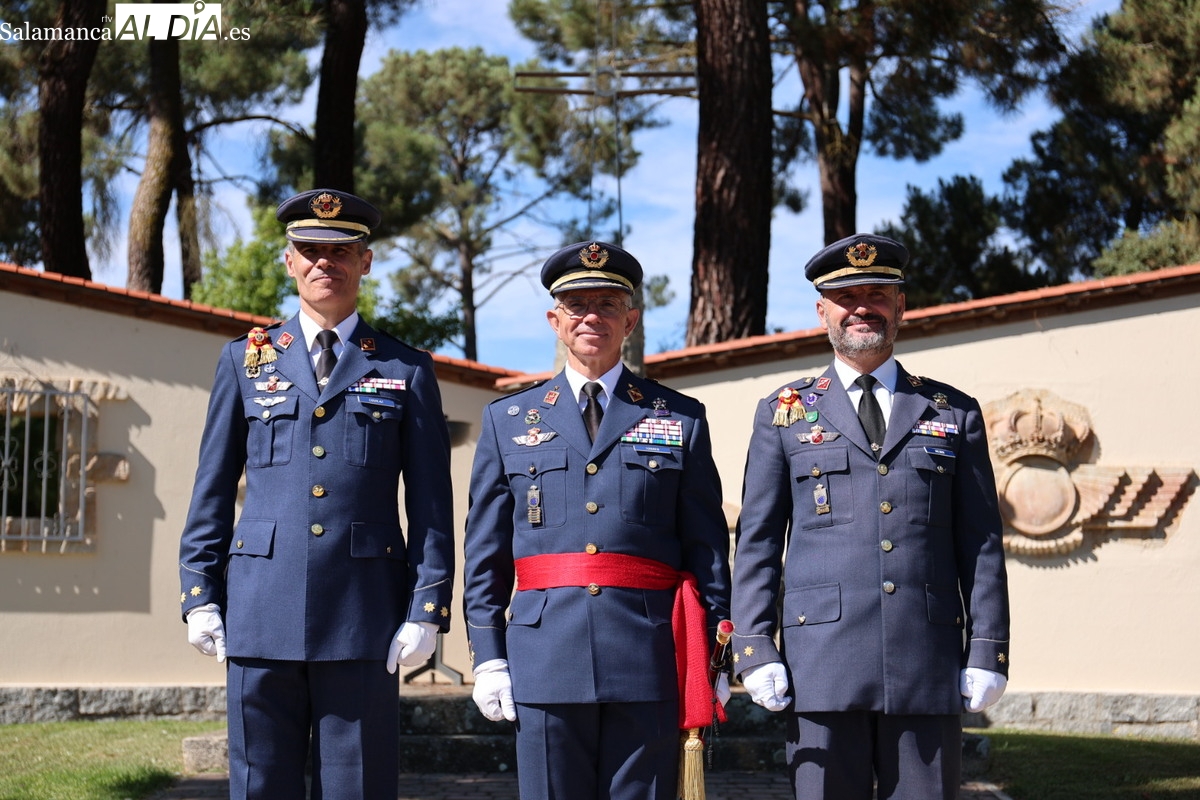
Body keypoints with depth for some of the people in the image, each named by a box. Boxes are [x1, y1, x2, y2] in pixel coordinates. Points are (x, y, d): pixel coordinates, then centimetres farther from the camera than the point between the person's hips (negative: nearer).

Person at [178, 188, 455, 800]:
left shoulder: (406, 370, 8)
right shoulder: (245, 360, 13)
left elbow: (431, 507, 5)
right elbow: (212, 490, 12)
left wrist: (427, 610, -4)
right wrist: (200, 594, 4)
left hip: (364, 613, -1)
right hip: (262, 612, 1)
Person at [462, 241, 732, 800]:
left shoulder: (681, 419, 10)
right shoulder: (507, 420, 13)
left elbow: (708, 546, 6)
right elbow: (484, 552, 11)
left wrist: (714, 656, 1)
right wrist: (488, 655, 4)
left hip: (650, 664, -1)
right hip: (545, 660, 1)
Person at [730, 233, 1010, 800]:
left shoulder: (954, 413, 14)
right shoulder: (784, 413, 12)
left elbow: (982, 544, 11)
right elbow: (756, 543, 8)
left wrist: (988, 651, 2)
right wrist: (755, 652, -2)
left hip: (928, 667, 1)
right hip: (822, 664, -1)